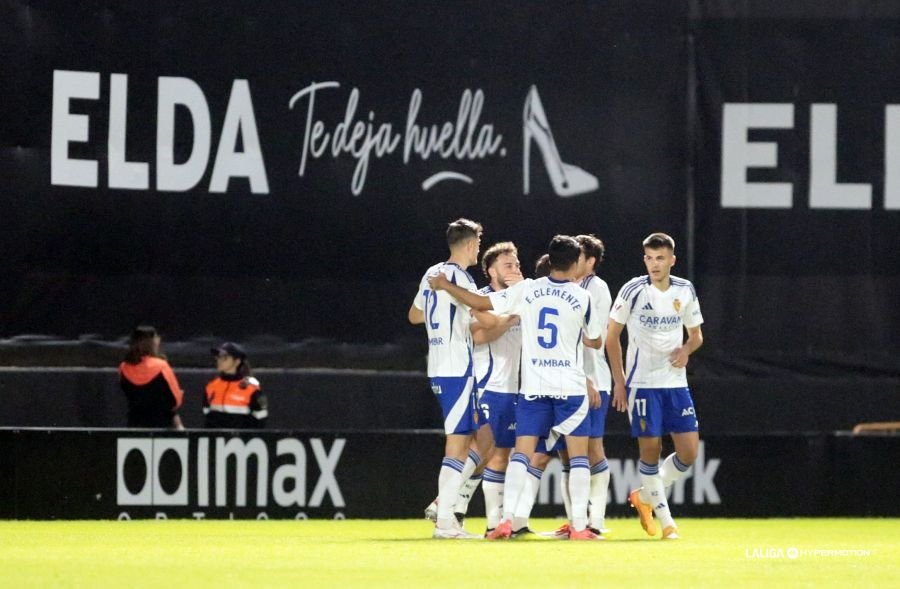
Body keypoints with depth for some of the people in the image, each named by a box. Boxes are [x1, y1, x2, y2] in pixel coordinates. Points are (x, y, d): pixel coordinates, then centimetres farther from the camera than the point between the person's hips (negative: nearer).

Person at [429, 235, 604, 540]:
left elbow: (481, 302, 1)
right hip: (570, 386, -2)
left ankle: (506, 519, -9)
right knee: (579, 455, 4)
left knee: (521, 453, 3)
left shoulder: (527, 290, -1)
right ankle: (579, 526, -2)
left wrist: (445, 285, 14)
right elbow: (595, 340, 10)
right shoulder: (582, 298, -4)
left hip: (532, 386, 2)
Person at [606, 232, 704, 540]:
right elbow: (612, 336, 0)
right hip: (642, 384, -4)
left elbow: (696, 334, 15)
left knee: (689, 451, -3)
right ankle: (666, 521, 8)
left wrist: (687, 349, -9)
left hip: (676, 383, 4)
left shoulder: (685, 291, 4)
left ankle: (645, 497, 20)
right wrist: (619, 382, -4)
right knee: (650, 449, -4)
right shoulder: (633, 290, -6)